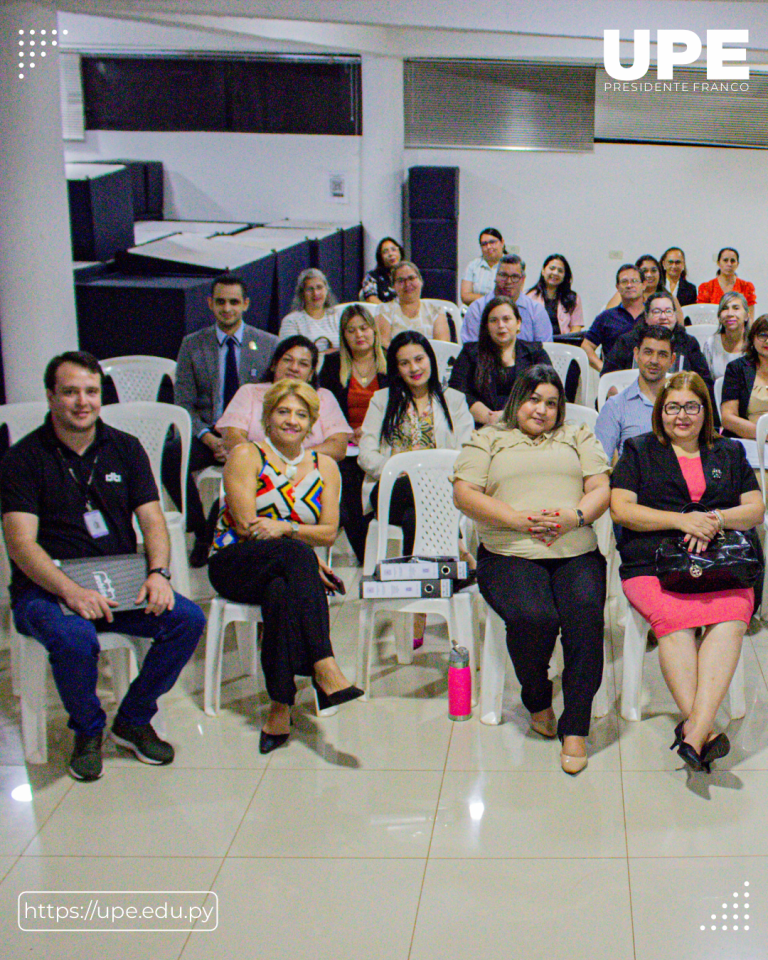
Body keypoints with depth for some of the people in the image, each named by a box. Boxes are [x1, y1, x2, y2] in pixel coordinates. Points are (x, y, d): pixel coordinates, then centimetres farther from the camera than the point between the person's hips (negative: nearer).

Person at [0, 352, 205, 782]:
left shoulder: (125, 448, 10)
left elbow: (153, 520, 5)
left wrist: (158, 573, -16)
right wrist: (71, 591, -28)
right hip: (46, 588, -4)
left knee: (188, 619, -20)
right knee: (74, 638, -35)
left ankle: (133, 721, 2)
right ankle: (88, 731, -4)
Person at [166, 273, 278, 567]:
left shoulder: (269, 344, 8)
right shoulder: (192, 345, 9)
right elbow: (184, 404, 5)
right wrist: (209, 438, -13)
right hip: (208, 435, 1)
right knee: (169, 454, -30)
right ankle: (202, 534, -11)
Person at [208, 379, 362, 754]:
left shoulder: (324, 467, 15)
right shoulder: (246, 456, 3)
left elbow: (329, 532, 5)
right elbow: (246, 526, -7)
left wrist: (284, 528, -15)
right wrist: (301, 550, -15)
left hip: (286, 569, 3)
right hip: (235, 565, -3)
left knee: (281, 593, -36)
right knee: (295, 553, -36)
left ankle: (281, 708, -37)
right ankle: (324, 669, -45)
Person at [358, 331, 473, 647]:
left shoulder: (453, 400, 21)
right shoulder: (382, 400, 22)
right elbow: (367, 455, 8)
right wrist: (401, 473, -11)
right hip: (393, 491, 0)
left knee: (414, 518, -35)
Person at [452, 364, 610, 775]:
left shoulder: (578, 437, 24)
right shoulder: (488, 439, 16)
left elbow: (601, 488, 12)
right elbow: (464, 493, 2)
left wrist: (576, 516, -10)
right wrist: (518, 519, -10)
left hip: (576, 553, 2)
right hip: (510, 555, -2)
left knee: (585, 614, -29)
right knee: (533, 617, -31)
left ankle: (575, 728, -21)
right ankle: (537, 701, 0)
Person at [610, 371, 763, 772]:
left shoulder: (730, 453, 24)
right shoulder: (639, 451, 17)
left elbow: (755, 510, 15)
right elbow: (621, 509, 4)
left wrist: (715, 520, -7)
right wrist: (681, 520, -8)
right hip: (654, 562, -1)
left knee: (730, 619, -32)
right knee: (673, 619, -34)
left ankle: (695, 731, -41)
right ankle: (703, 731, -38)